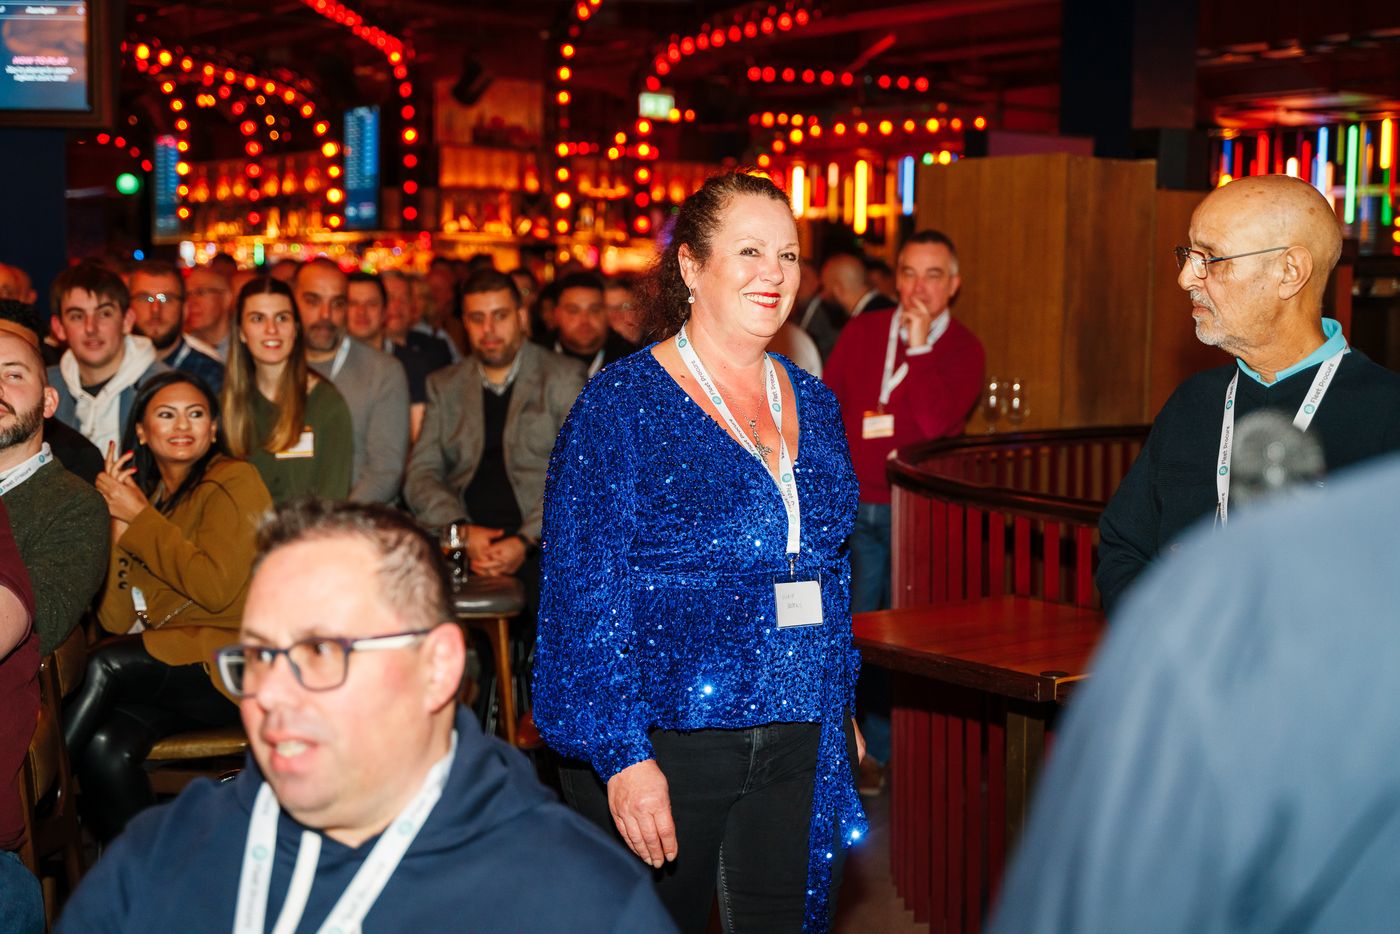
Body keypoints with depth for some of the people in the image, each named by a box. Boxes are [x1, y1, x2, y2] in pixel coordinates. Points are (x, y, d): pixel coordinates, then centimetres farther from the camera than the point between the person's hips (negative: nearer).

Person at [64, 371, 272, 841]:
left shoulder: (235, 481, -1)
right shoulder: (145, 494, 16)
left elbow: (217, 587, -15)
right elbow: (116, 620, 7)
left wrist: (140, 519, -8)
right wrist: (119, 523, -2)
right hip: (164, 670, 5)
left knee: (104, 666, -25)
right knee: (106, 748, -25)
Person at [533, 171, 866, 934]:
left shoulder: (813, 406, 11)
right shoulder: (621, 406, -7)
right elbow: (584, 595, -12)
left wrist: (841, 710, 15)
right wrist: (621, 756, -17)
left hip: (799, 746, 5)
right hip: (665, 745, -5)